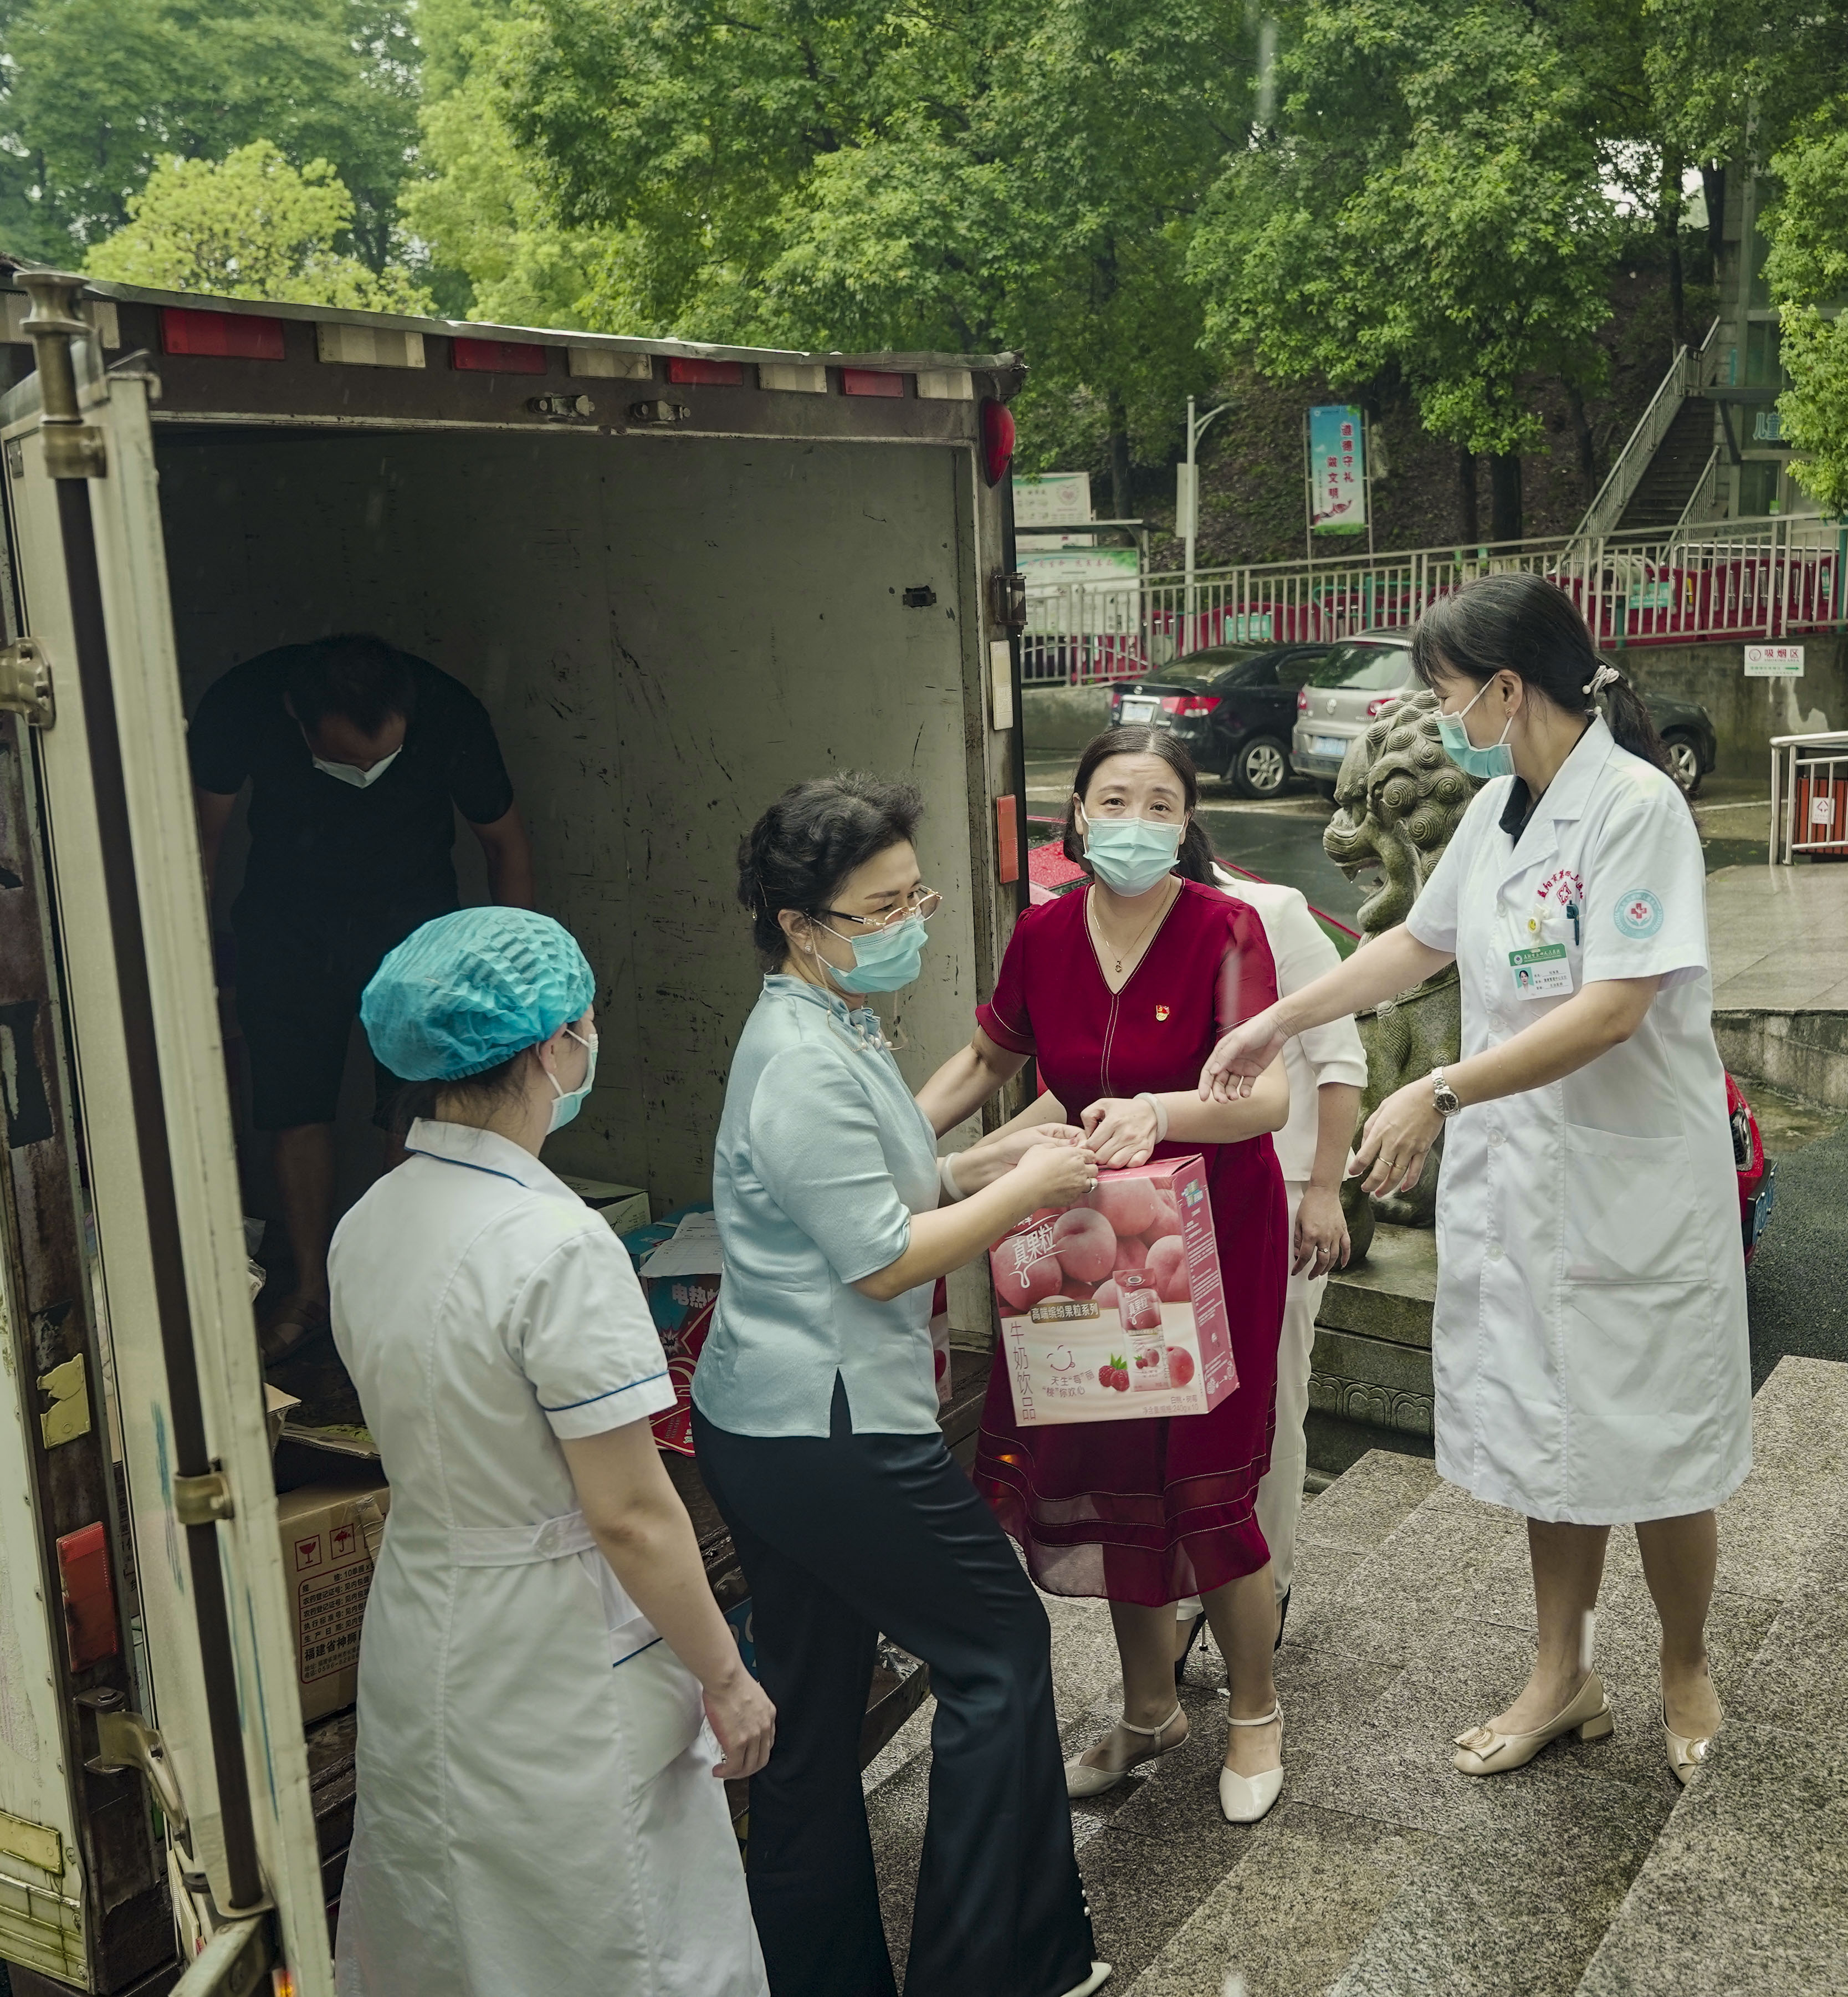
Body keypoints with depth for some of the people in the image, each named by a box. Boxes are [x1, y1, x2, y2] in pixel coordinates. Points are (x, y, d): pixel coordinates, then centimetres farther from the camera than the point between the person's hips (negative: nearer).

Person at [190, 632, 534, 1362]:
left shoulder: (449, 715, -27)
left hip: (413, 919, -1)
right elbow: (202, 838, -7)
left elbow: (506, 843, -9)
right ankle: (311, 1288, 21)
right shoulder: (240, 707, -26)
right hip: (287, 926, 1)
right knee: (295, 1109, 4)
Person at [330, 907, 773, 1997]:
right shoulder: (556, 1243, -26)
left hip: (418, 1644, 8)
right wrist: (726, 1677, -11)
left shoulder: (366, 1227, -2)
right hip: (557, 1680, -7)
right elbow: (631, 1515, -23)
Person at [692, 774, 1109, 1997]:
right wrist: (1023, 1193, -10)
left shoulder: (828, 1031, 12)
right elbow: (882, 1260, -20)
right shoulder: (808, 1065, -21)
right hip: (835, 1437, -10)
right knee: (1000, 1643, 5)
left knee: (814, 1713, 16)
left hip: (769, 1427, 10)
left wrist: (988, 1168, 11)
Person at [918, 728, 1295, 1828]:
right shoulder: (1044, 935, -4)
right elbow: (988, 1060, 12)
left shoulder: (1227, 929, -17)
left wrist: (1158, 1113, -47)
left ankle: (1257, 1714, 27)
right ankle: (1151, 1709, 35)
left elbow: (1267, 1094, -29)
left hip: (1216, 1234, -4)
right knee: (1111, 1474, 11)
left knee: (1205, 1485, 0)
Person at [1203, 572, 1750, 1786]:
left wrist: (1438, 1095, -27)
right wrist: (1275, 1024, 18)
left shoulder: (1634, 805, -17)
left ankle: (1686, 1674, 33)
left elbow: (1615, 1008, -25)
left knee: (1651, 1448, 9)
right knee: (1549, 1433, 16)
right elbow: (1420, 943, 20)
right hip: (1518, 1175, 7)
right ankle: (1564, 1676, 33)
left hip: (1633, 1180, -7)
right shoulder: (1497, 811, 7)